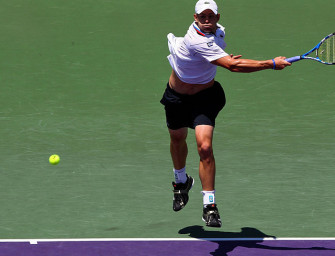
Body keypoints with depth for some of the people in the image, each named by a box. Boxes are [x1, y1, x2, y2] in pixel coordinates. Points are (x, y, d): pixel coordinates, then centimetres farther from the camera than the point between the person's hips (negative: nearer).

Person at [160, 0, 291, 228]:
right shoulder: (198, 41, -35)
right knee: (177, 139, 23)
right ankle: (182, 181, 55)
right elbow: (232, 66, -43)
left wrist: (226, 57, -2)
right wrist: (272, 64, -43)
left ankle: (210, 205, -15)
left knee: (205, 146, -18)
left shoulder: (218, 31, -11)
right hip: (177, 97, -2)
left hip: (205, 96, 2)